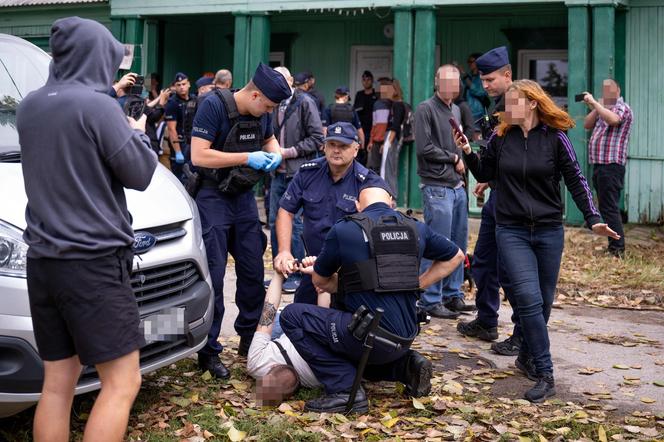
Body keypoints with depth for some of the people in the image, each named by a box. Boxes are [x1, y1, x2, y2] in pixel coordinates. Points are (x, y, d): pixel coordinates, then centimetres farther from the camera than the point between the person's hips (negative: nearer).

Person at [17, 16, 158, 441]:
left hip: (43, 261, 8)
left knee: (57, 381, 12)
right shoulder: (97, 106, -14)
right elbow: (139, 174, -8)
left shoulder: (29, 106, 10)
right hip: (94, 262, -8)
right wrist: (137, 132, 10)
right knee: (122, 382, -1)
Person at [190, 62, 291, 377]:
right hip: (213, 198, -7)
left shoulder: (262, 112, 2)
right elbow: (198, 156, -23)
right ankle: (208, 351, 2)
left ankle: (249, 338, 25)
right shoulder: (214, 105, -17)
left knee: (253, 271, 10)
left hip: (244, 197, 7)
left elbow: (270, 139, 23)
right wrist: (247, 158, -22)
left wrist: (275, 154, -1)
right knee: (213, 275, -6)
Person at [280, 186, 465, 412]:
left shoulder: (343, 230, -2)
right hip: (405, 340, 7)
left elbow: (320, 281, 12)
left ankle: (345, 390, -8)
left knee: (292, 316, -1)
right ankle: (406, 364, 10)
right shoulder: (416, 229, 11)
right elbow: (456, 256, 26)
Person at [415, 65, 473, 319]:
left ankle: (452, 295, 21)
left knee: (458, 244, 11)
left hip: (457, 187, 8)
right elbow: (424, 148, -14)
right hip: (437, 188, -8)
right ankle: (431, 301, 0)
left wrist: (461, 162, 5)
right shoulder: (426, 110, -6)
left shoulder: (456, 110, 18)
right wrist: (453, 158, -5)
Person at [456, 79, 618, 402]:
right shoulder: (501, 137, 0)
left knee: (543, 302, 10)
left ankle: (527, 357, 32)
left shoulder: (555, 138, -5)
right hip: (512, 231, 0)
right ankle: (545, 375, -10)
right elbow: (486, 174, 14)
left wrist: (593, 219, -8)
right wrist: (468, 153, -3)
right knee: (529, 299, -14)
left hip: (549, 230, 0)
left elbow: (576, 181, -1)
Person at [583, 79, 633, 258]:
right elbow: (587, 125, 14)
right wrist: (595, 109, 0)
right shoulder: (603, 109, 21)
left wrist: (594, 103, -25)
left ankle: (617, 249, -13)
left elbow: (613, 119, -28)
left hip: (612, 166, -10)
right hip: (599, 164, 10)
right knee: (606, 208, 13)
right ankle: (613, 246, 20)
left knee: (609, 208, -13)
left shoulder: (622, 108, -6)